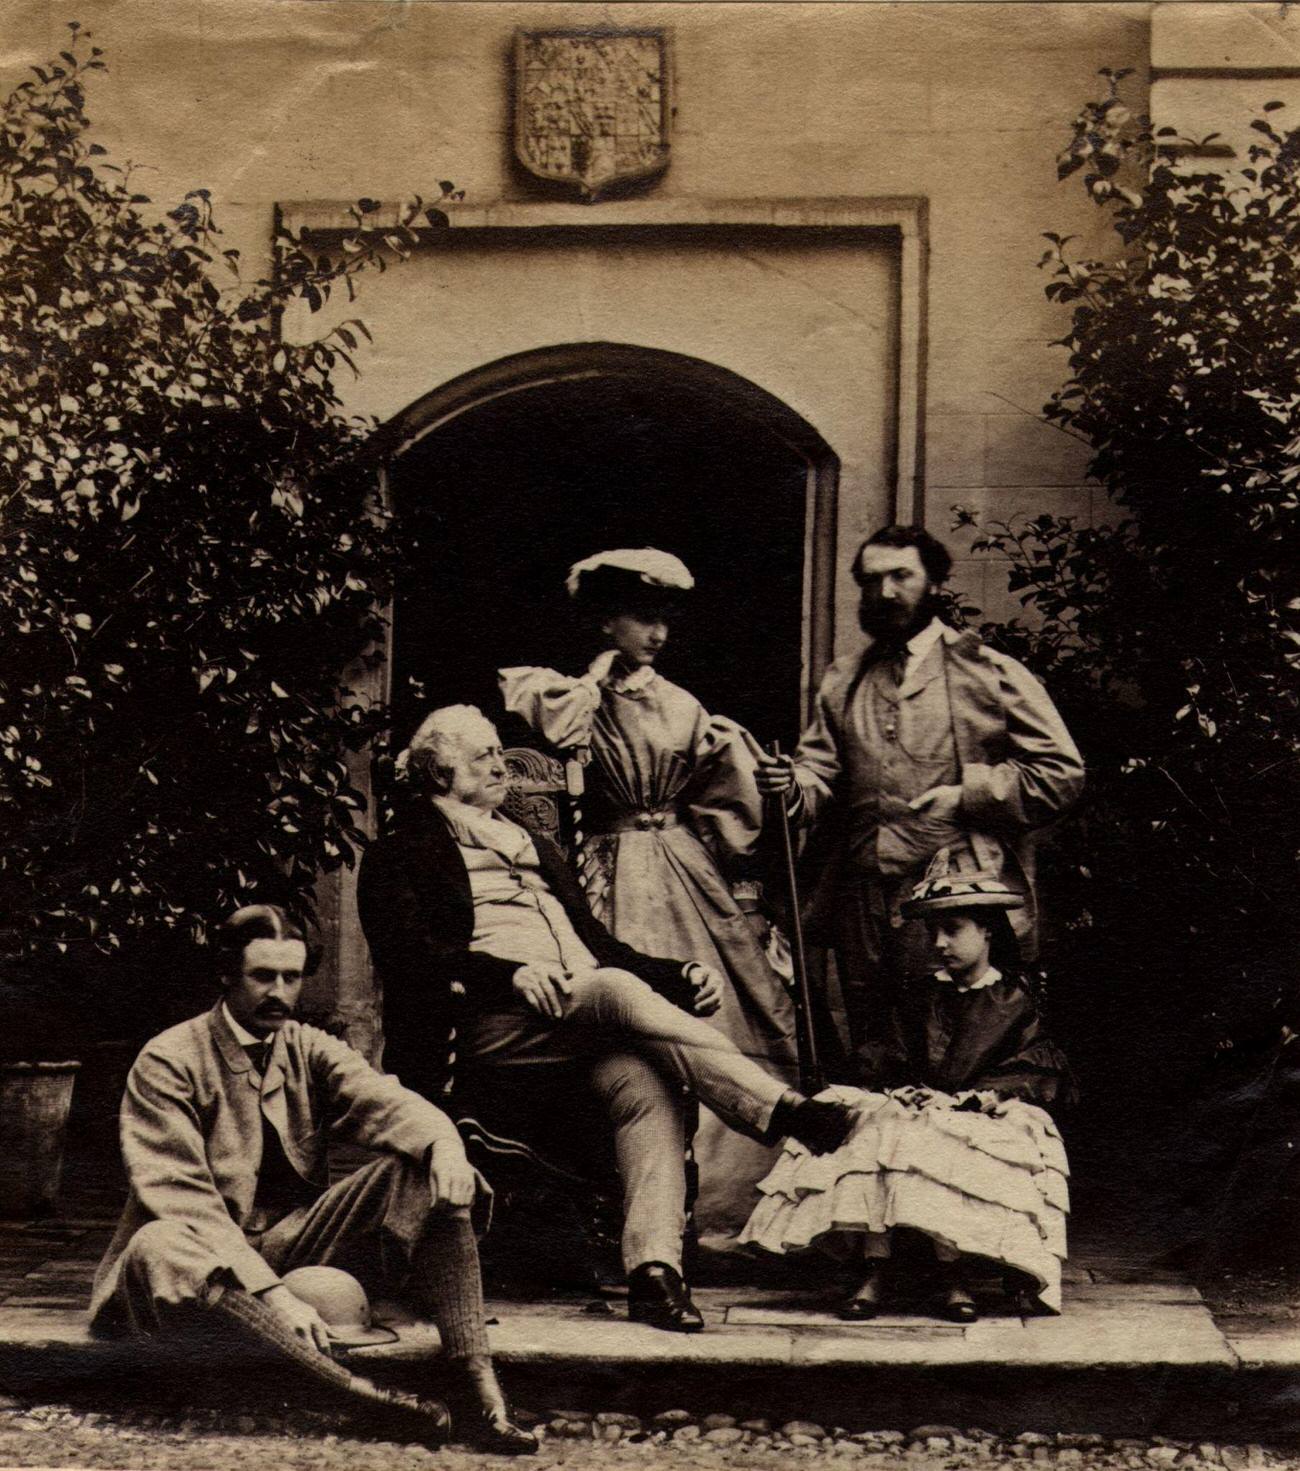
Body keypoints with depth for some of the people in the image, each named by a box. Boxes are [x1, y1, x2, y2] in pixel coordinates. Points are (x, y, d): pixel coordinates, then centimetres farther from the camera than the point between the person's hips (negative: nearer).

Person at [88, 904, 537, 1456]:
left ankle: (475, 1385, -29)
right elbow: (179, 1198, -19)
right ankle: (358, 1391, -50)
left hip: (294, 1245, 5)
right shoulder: (167, 1062, -7)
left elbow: (384, 1103, -9)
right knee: (159, 1244, -39)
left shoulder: (311, 1050, 9)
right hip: (210, 1267, -4)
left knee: (423, 1170, -14)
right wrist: (272, 1293, -31)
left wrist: (444, 1142, -34)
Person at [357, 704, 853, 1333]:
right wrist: (511, 972, -21)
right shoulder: (400, 856, 14)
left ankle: (654, 1267, -44)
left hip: (591, 1021, 5)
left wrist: (681, 975, 9)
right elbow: (409, 956, -4)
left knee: (646, 1085, -30)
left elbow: (600, 943, 28)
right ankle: (785, 1110, -40)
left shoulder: (536, 849, 33)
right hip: (488, 1025, -5)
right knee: (616, 989, -33)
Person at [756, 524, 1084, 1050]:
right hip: (862, 911, 5)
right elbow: (822, 770, 12)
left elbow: (1062, 773, 0)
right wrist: (793, 784, -11)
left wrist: (967, 794, -9)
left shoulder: (991, 673, 3)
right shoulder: (843, 682, 18)